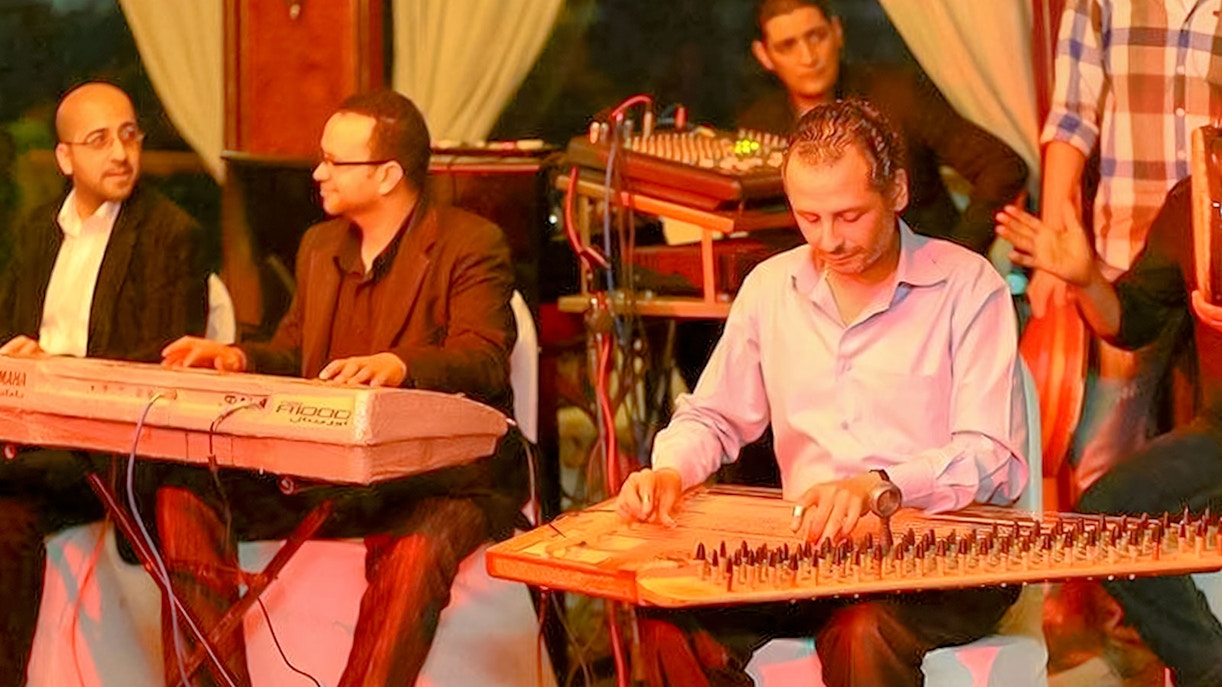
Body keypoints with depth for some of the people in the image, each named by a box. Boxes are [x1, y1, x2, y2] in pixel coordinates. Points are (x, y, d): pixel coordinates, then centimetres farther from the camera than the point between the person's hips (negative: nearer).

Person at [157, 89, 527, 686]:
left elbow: (484, 362, -20)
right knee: (185, 498, -12)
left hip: (444, 477, -7)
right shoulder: (320, 246, 18)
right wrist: (238, 358, -1)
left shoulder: (472, 245, -6)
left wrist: (397, 366, -41)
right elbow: (293, 355, 23)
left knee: (416, 548, -40)